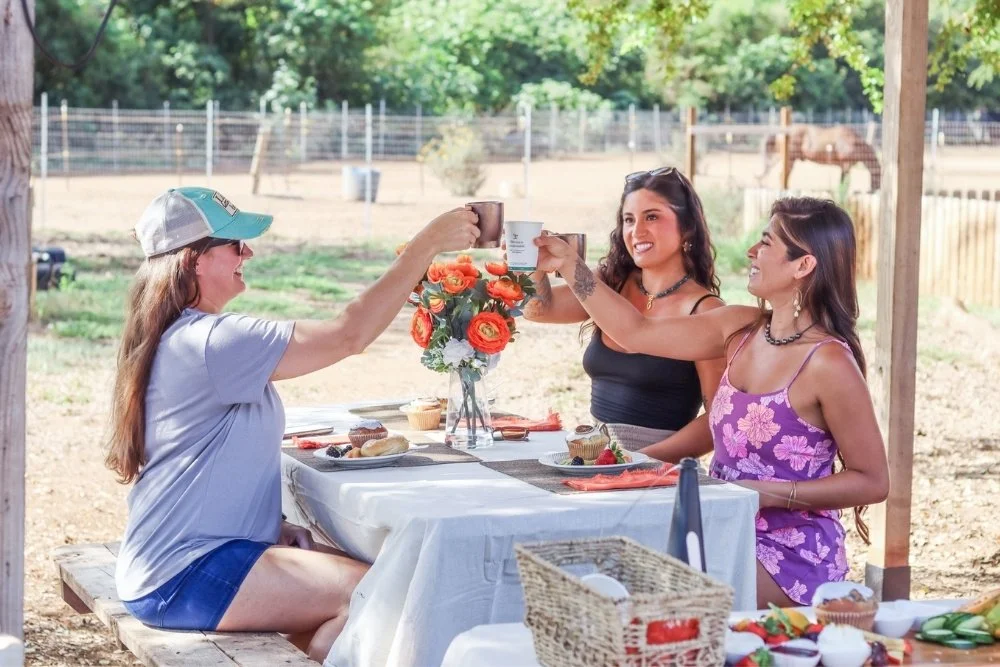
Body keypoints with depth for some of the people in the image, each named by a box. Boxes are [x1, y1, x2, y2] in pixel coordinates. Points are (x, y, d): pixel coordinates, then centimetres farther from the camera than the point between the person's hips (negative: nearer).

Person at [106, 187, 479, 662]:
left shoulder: (189, 337, 14)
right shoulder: (210, 342, -19)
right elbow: (348, 336, -23)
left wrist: (273, 525, 3)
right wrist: (427, 245, -19)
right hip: (183, 577, -11)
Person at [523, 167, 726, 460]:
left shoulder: (703, 310, -6)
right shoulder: (612, 286, 10)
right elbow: (540, 307, -1)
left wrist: (645, 459, -19)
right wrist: (535, 263, -21)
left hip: (659, 469, -4)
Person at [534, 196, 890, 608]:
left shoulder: (828, 363, -17)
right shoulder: (741, 329, 4)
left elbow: (872, 482, -12)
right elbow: (637, 333, 12)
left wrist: (768, 494, -17)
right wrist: (568, 264, 9)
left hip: (791, 556, -7)